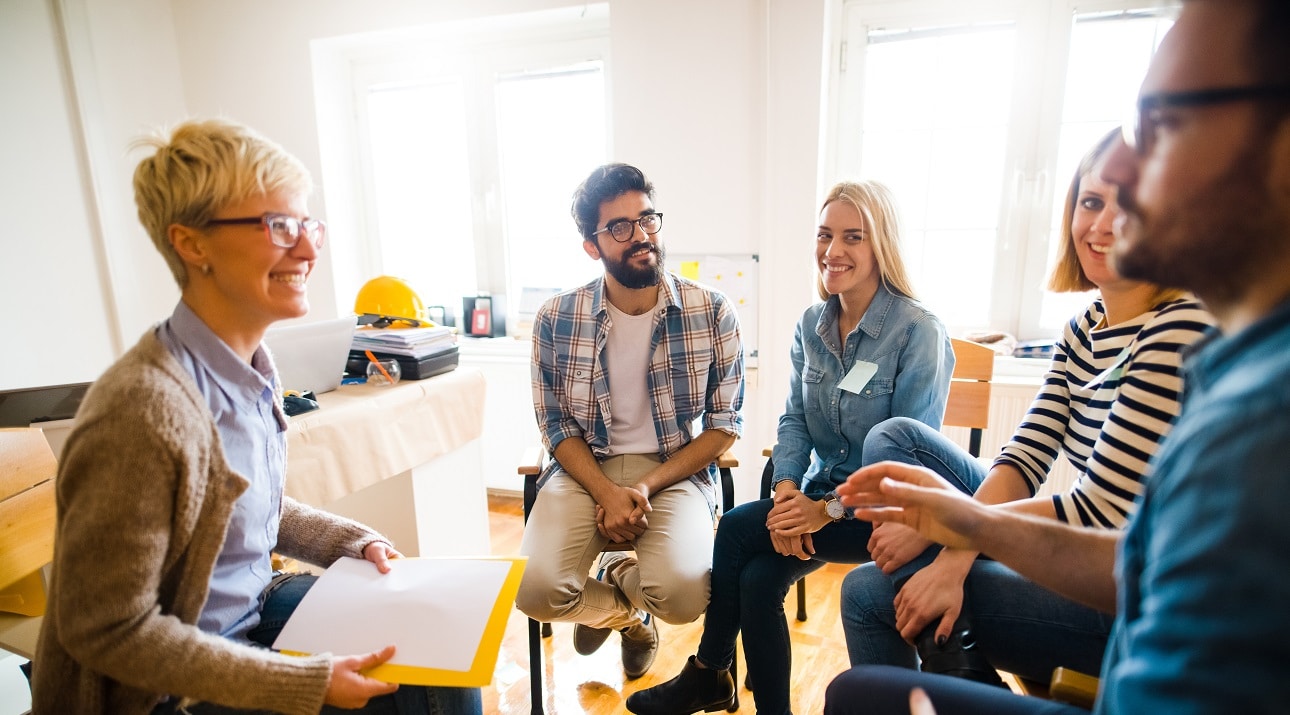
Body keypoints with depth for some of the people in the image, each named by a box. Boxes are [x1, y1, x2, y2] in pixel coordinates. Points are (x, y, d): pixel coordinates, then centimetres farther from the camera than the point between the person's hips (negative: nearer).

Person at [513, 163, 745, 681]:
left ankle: (616, 577, 14)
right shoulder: (556, 320, -5)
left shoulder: (713, 313, -7)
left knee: (682, 595, -27)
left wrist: (647, 487, -14)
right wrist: (607, 493, -15)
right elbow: (556, 425, 2)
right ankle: (627, 612, 16)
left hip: (676, 469, 0)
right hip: (584, 468, 1)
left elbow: (725, 424, -2)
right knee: (536, 593, -22)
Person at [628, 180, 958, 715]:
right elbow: (794, 420, 3)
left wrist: (829, 510, -25)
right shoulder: (811, 324, 3)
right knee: (758, 575, -18)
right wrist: (786, 488, -15)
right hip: (819, 493, 5)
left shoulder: (919, 332, -16)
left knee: (738, 529, -20)